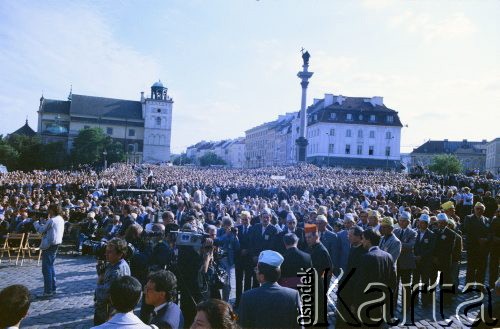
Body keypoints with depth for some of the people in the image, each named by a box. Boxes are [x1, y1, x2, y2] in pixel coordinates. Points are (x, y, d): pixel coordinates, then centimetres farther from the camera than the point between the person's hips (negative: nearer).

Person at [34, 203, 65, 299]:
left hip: (49, 245, -10)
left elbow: (41, 230, -9)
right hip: (55, 244, 10)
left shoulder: (51, 220, -18)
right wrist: (41, 222, 12)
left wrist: (36, 221, 5)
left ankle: (48, 291, -2)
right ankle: (52, 288, 25)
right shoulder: (60, 220, 10)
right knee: (50, 266, 19)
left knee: (46, 268, -5)